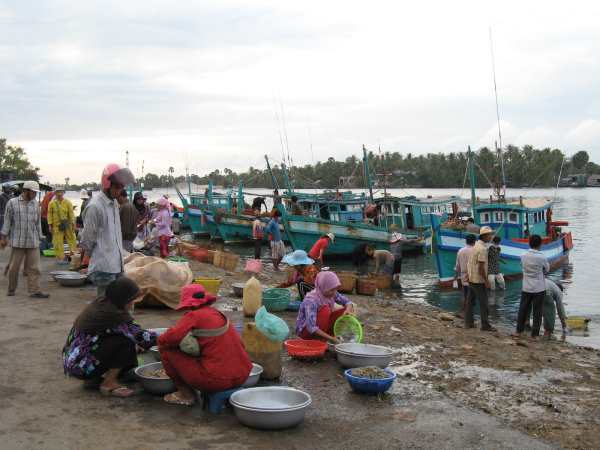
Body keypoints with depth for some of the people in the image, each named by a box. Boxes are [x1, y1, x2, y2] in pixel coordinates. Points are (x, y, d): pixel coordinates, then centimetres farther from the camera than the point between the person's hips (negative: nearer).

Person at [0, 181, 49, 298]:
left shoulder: (35, 203, 8)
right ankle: (11, 289, 22)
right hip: (17, 241, -3)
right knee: (14, 267, 6)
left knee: (34, 268, -1)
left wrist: (39, 237, 13)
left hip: (33, 242, 3)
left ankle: (35, 291, 1)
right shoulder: (12, 203, -1)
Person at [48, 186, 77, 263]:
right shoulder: (52, 203, 1)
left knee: (72, 239, 3)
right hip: (57, 225, -1)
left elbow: (71, 213, -2)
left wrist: (73, 223, -8)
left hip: (67, 225, 1)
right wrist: (50, 225, -3)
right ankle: (60, 257, 11)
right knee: (58, 242, 2)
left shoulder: (67, 202, 1)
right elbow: (49, 214, 2)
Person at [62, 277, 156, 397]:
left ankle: (93, 378, 16)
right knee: (126, 342, -18)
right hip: (80, 364, -9)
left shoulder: (101, 303, 5)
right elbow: (138, 335, -22)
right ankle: (109, 384, -5)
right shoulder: (110, 313, -21)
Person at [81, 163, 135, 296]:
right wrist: (97, 257, 4)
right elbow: (86, 241, -9)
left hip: (117, 266, 8)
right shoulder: (95, 206, -14)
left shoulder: (114, 203, 11)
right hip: (103, 269, -8)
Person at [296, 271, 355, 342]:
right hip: (305, 331, -7)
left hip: (322, 327, 7)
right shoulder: (311, 300, -32)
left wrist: (348, 310, -24)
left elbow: (347, 302, 0)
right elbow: (311, 328, -38)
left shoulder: (331, 294, -11)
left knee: (345, 312, -8)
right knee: (325, 309, -30)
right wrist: (331, 339, -39)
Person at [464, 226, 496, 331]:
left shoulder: (476, 245, 9)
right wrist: (486, 281, -17)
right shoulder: (482, 249, -20)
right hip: (479, 280, -9)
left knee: (470, 302, 12)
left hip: (471, 279, 9)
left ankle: (468, 323, 18)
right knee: (483, 303, -2)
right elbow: (481, 267, -23)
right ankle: (485, 325, 3)